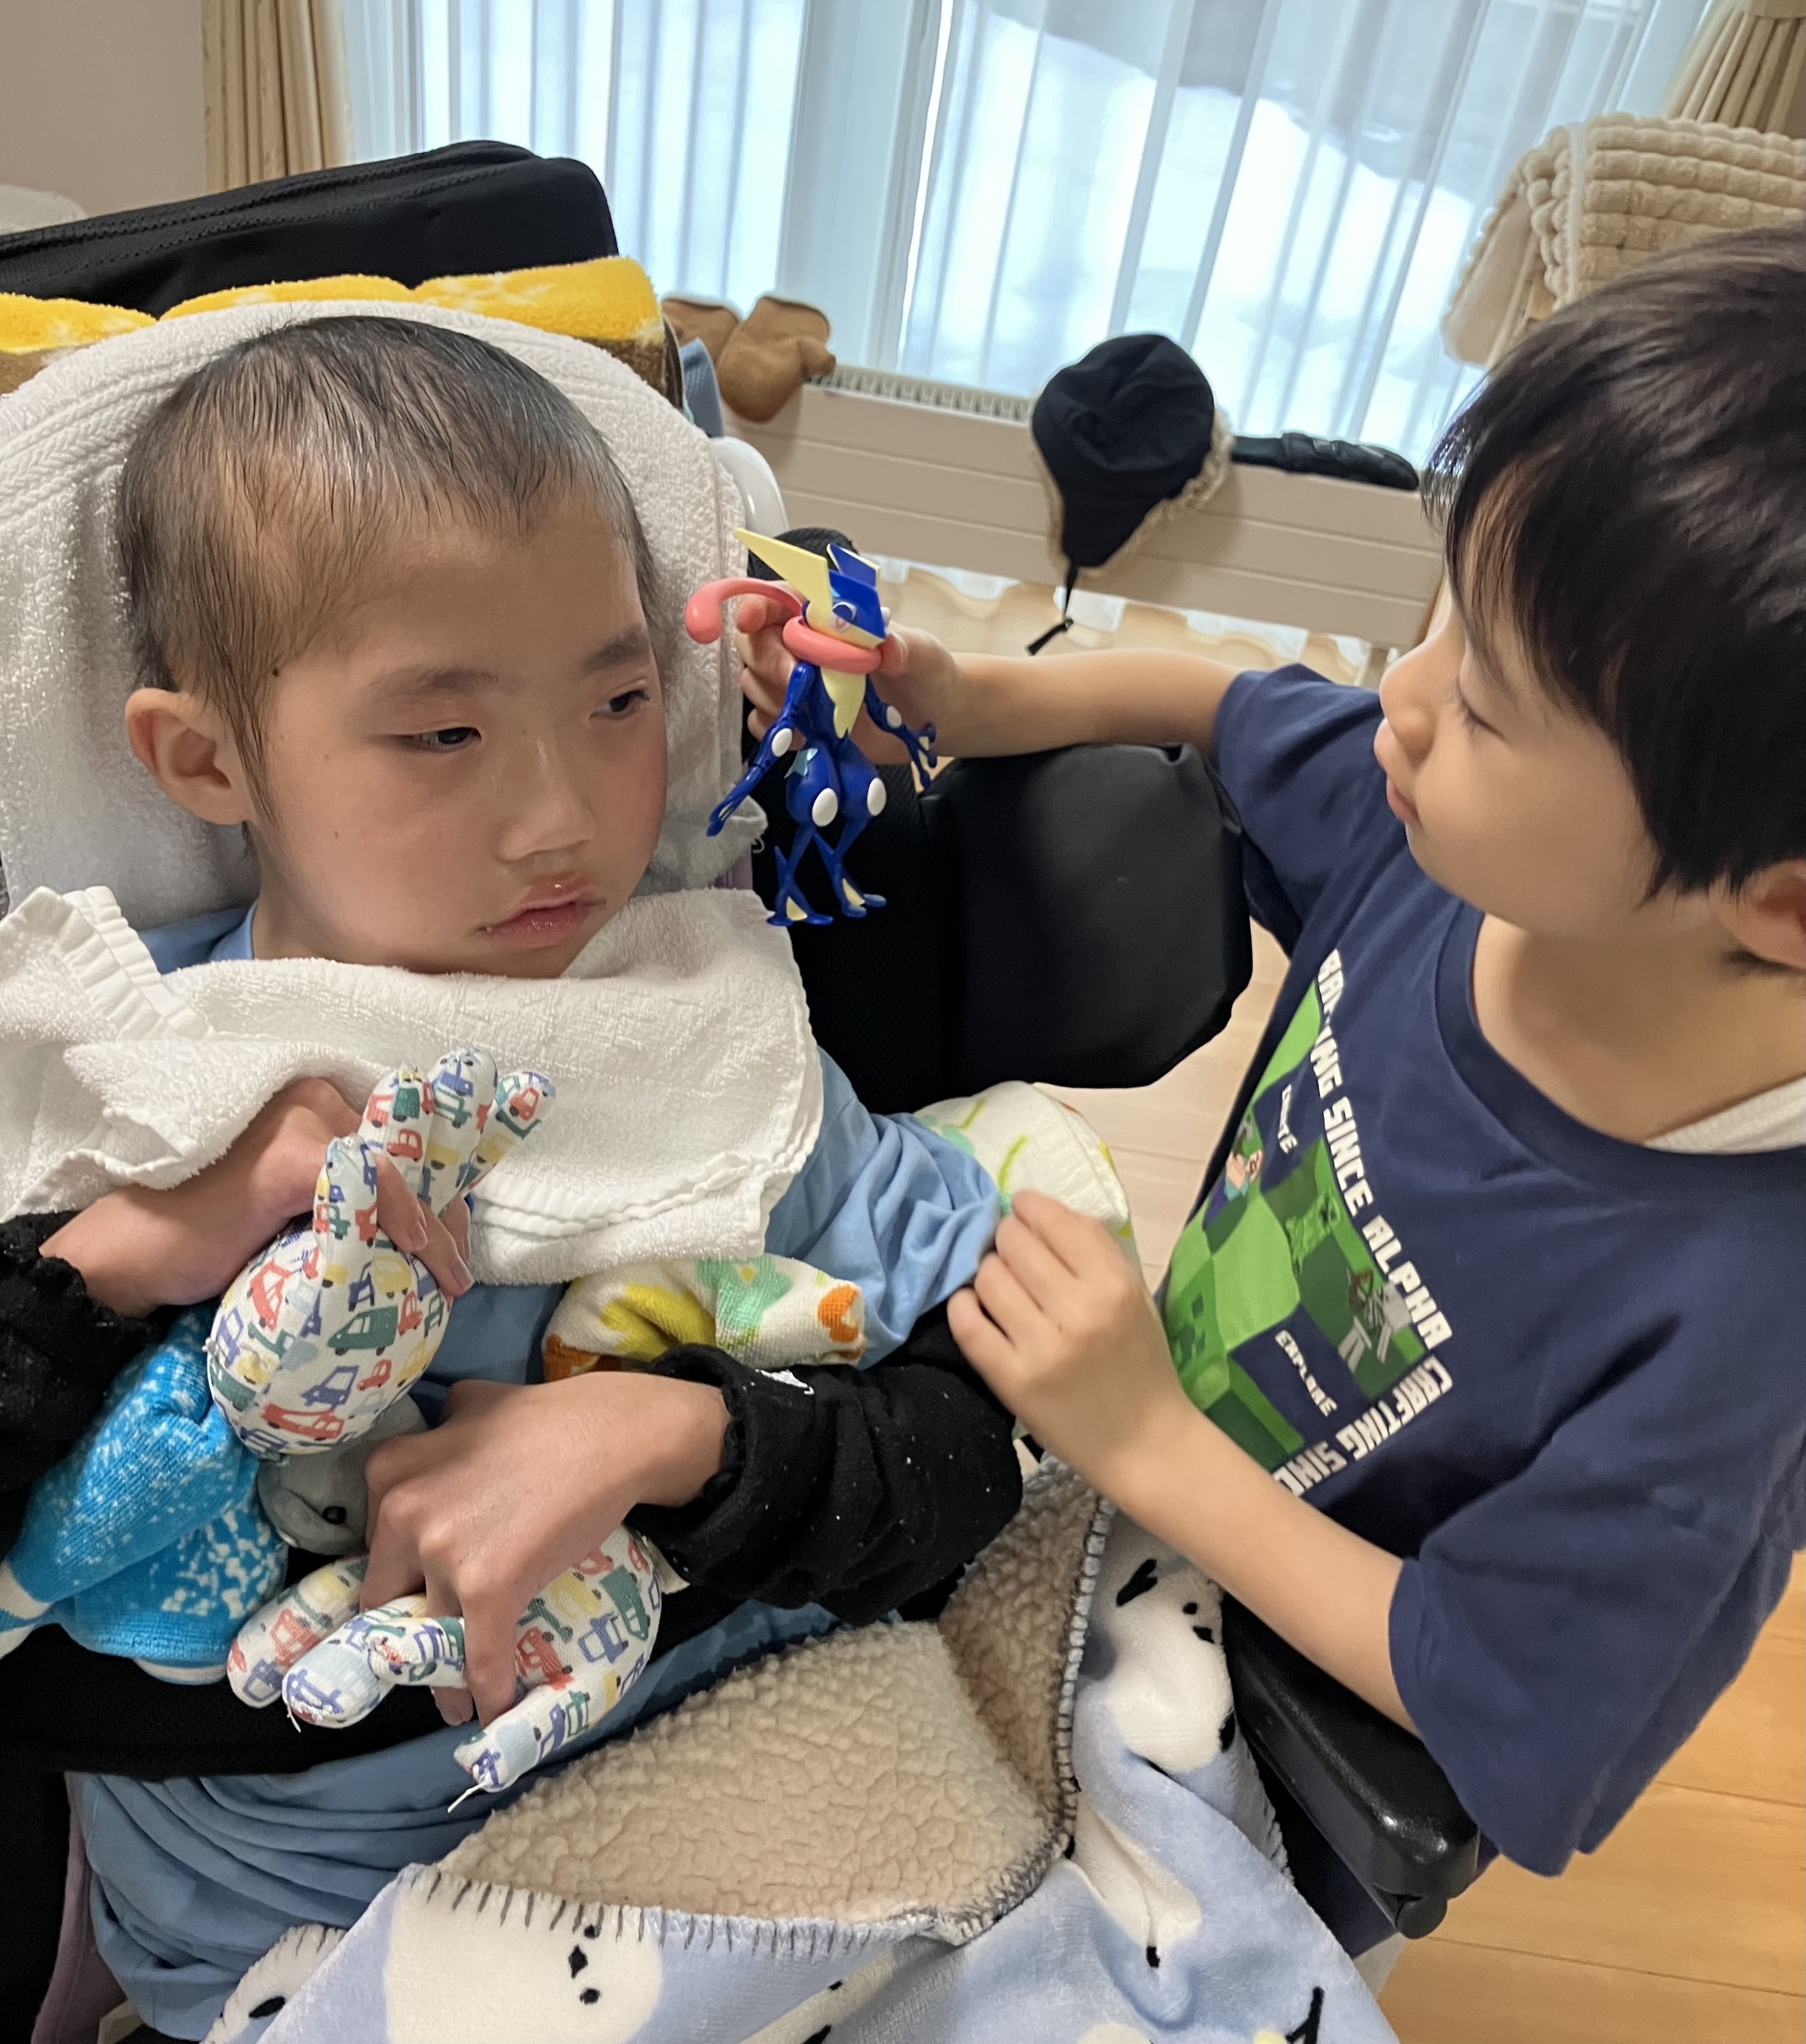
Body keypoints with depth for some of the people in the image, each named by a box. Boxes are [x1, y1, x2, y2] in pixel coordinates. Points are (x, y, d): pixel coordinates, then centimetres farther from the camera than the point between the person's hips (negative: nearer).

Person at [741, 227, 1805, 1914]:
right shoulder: (1441, 821, -24)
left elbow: (1485, 1704, -23)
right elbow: (1225, 712, -3)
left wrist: (1147, 1444, -27)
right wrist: (952, 699, -18)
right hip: (1149, 1402, 5)